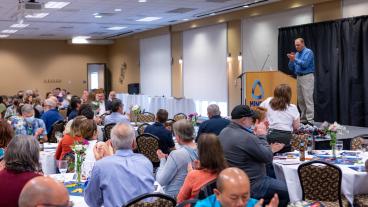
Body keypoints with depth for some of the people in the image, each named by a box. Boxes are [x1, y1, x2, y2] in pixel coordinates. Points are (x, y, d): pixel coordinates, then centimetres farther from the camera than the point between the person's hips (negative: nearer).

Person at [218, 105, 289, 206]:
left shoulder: (224, 132, 2)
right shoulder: (246, 137, -27)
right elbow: (268, 158, -15)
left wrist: (269, 149, 9)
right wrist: (262, 136, -6)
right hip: (251, 187, -10)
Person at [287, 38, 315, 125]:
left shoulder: (308, 52, -6)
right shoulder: (296, 54, 16)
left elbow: (305, 64, -19)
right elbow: (291, 68, 12)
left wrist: (295, 59, -16)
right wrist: (291, 60, -5)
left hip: (307, 77, -8)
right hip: (299, 77, 8)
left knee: (308, 99, -11)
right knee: (300, 100, 8)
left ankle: (310, 120, -12)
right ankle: (303, 119, 14)